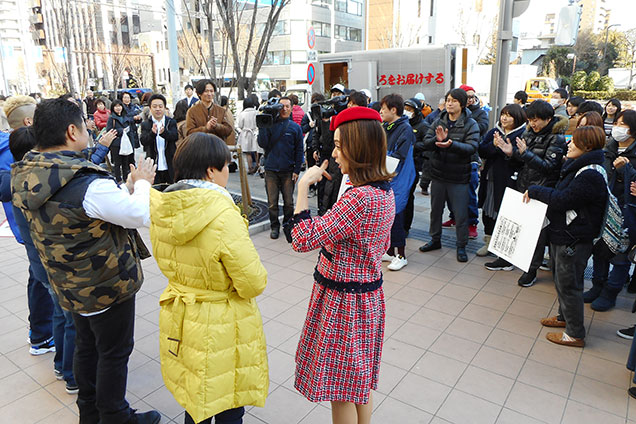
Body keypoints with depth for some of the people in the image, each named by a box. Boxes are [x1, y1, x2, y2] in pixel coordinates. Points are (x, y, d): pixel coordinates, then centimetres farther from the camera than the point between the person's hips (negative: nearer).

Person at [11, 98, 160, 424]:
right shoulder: (87, 183, -31)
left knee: (86, 346, 24)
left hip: (70, 284, 8)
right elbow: (141, 215, -21)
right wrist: (142, 184, -3)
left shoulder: (27, 176, -3)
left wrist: (128, 187, 4)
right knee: (114, 353, 11)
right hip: (108, 286, -8)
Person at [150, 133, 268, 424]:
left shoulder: (161, 208, -5)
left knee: (194, 400, 28)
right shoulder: (223, 216, -28)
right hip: (220, 330, -7)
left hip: (178, 321, 7)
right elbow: (254, 283, -23)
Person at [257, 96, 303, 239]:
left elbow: (299, 151, 5)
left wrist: (297, 170, -1)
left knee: (289, 202, 7)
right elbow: (262, 144, -7)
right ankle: (274, 226, 19)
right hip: (271, 170, 0)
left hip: (288, 171, 0)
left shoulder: (295, 127, 5)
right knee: (272, 202, 4)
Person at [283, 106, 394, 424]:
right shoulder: (385, 191, 2)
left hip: (343, 300, -9)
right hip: (368, 292, 9)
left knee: (341, 390, 12)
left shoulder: (360, 198, -28)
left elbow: (302, 239, -29)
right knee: (360, 383, 26)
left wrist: (303, 187, -22)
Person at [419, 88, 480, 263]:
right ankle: (435, 240, 35)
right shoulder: (439, 121, 4)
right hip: (438, 174, 4)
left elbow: (472, 147, -21)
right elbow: (426, 142, -5)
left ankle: (461, 246, 19)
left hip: (459, 177, -4)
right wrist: (437, 139, -27)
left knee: (461, 213, 2)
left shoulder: (470, 124, -7)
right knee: (436, 209, 17)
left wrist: (451, 144, -37)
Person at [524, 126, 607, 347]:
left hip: (574, 240, -10)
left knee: (568, 283, 1)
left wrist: (534, 190, -14)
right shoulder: (577, 167, 9)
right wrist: (538, 193, 1)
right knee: (562, 279, 23)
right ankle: (565, 316, 42)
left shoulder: (590, 175, -23)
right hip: (563, 234, 10)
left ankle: (575, 334, 15)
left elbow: (562, 200, -25)